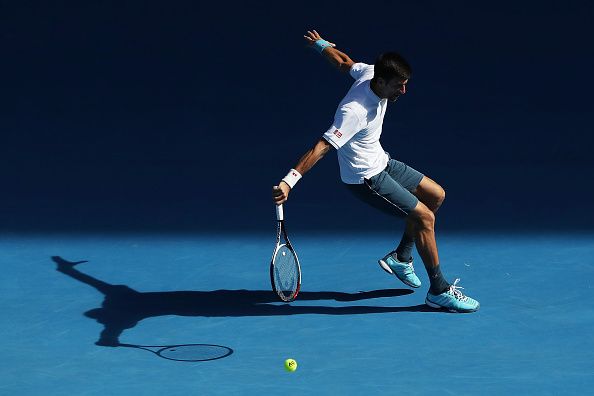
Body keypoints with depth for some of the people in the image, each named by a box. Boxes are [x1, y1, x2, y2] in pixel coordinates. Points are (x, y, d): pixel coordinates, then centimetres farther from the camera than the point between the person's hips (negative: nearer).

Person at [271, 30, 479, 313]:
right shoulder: (355, 111, -34)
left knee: (436, 195, 16)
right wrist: (289, 180, -45)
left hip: (382, 162, 10)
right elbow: (323, 146, -38)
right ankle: (439, 291, -3)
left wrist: (321, 45, 31)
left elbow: (343, 62, 10)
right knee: (424, 216, -14)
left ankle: (400, 257, 26)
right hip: (365, 178, -10)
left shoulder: (370, 72, -9)